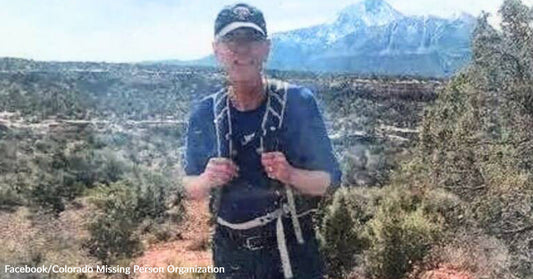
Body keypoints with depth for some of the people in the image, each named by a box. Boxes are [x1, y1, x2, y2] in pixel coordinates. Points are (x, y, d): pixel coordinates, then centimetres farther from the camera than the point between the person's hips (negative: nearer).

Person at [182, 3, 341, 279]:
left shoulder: (298, 102, -14)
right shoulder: (204, 114, -7)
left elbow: (330, 180, -8)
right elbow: (191, 188, 3)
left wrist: (290, 175, -27)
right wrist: (208, 180, -19)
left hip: (292, 249, -2)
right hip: (230, 251, 3)